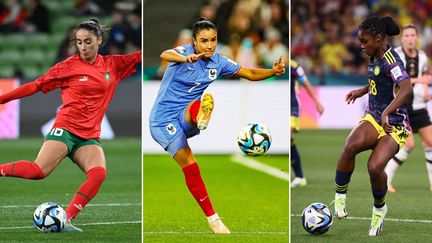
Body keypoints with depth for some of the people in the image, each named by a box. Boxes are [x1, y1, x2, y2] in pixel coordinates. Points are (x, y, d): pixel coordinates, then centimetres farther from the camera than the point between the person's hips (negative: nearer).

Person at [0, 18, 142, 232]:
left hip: (89, 136, 3)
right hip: (66, 128, -3)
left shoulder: (113, 65, 11)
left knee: (98, 174, -26)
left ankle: (66, 220, -25)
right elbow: (36, 86, 3)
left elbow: (139, 57, 17)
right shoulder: (68, 66, 2)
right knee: (38, 171, -24)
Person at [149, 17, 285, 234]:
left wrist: (274, 71, -16)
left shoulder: (218, 62, 1)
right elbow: (165, 55, -38)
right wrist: (186, 58, -62)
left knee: (202, 104, -31)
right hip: (163, 118, -4)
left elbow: (250, 74, 5)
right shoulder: (185, 52, -15)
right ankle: (212, 218, -8)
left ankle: (201, 119, -67)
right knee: (190, 166, -16)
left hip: (186, 117, 4)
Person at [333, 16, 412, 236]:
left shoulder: (390, 61, -18)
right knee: (351, 147, -27)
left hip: (394, 125, -6)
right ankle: (340, 195, -11)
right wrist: (361, 91, 27)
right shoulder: (376, 58, 10)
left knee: (374, 167, -25)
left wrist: (387, 113, -45)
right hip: (373, 118, 6)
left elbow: (406, 89, -35)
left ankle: (379, 208, 5)